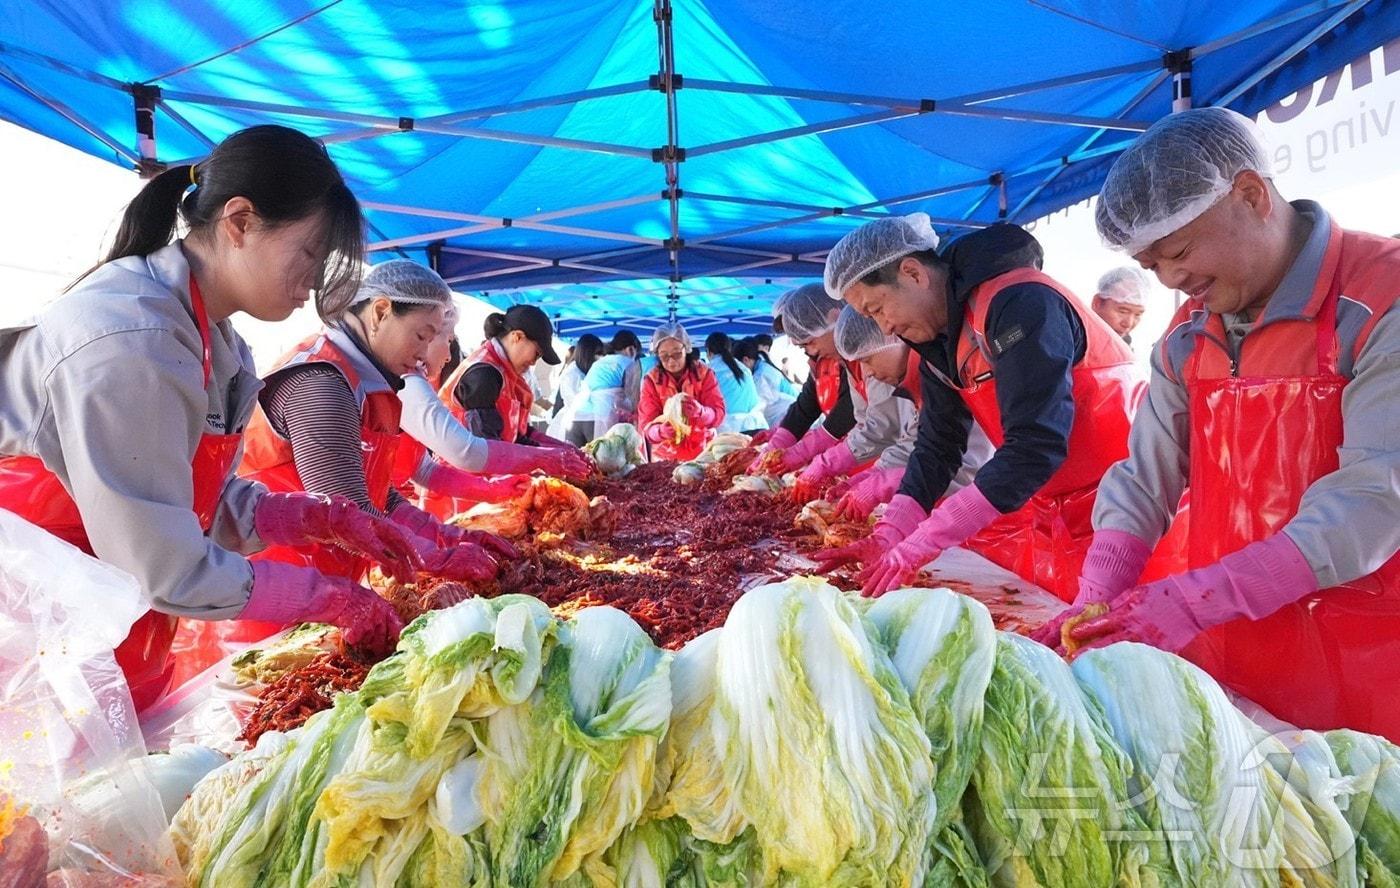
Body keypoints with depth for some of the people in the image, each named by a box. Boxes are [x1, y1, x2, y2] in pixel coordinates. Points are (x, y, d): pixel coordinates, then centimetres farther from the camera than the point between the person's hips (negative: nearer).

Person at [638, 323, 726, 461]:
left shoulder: (704, 373, -2)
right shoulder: (650, 380, -3)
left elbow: (718, 414, -9)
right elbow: (646, 424, -8)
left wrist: (700, 411, -30)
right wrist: (661, 431, -30)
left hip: (703, 453, 0)